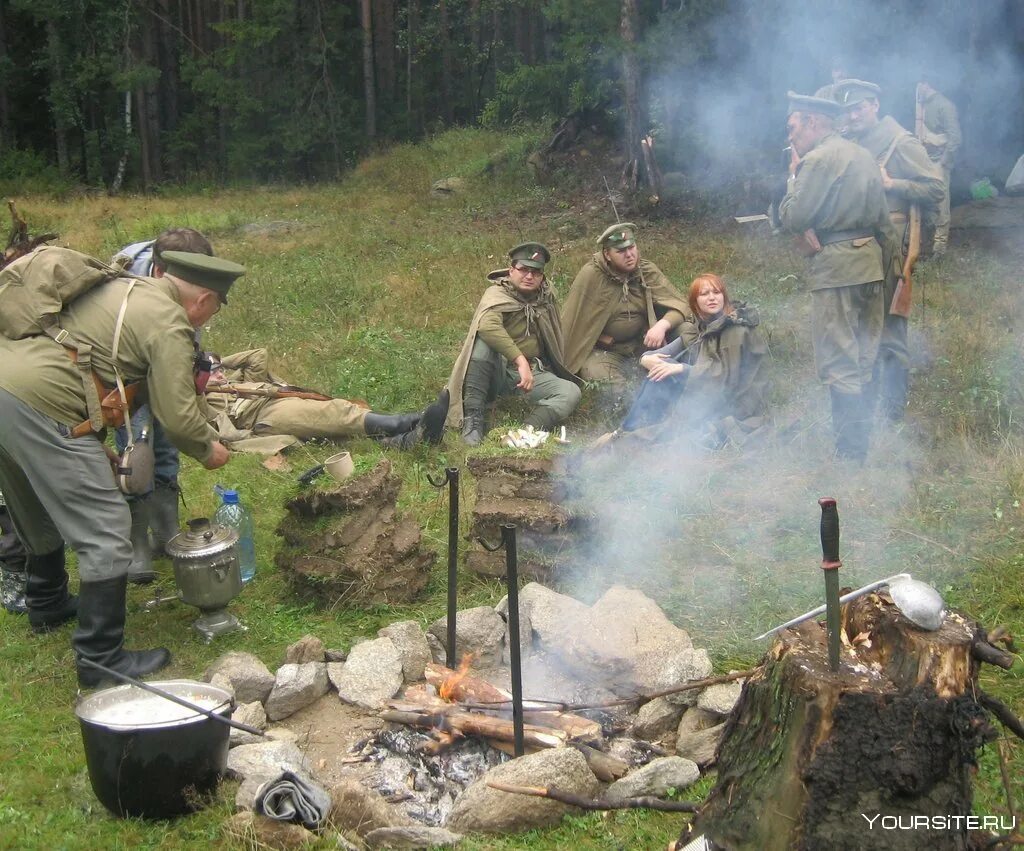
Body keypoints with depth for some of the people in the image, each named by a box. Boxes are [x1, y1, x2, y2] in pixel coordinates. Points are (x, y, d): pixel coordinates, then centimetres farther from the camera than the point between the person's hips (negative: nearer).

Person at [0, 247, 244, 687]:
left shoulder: (113, 284, 21)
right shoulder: (169, 326, -6)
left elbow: (42, 261, 29)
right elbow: (176, 416, -9)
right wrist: (208, 448, 8)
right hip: (44, 409, -10)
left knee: (43, 512, 31)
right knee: (106, 533, -3)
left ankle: (46, 600, 54)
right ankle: (100, 658, 1)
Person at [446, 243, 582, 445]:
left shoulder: (545, 298, 9)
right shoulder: (497, 294, -10)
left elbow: (554, 344, 25)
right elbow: (488, 325, -33)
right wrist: (520, 360, -39)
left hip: (533, 372, 5)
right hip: (497, 372, -5)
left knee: (571, 392, -20)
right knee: (483, 340, -34)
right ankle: (474, 417, -32)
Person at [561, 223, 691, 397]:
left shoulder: (648, 272, -4)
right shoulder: (591, 276, -16)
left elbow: (680, 307, -5)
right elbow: (572, 323, -13)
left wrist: (663, 324, -27)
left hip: (641, 346, 5)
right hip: (602, 351, -4)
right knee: (617, 392, -30)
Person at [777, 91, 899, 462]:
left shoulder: (818, 159, -11)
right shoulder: (861, 155, 17)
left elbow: (792, 217, -12)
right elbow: (882, 218, 18)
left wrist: (793, 176, 1)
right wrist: (890, 258, 20)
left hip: (836, 267, -9)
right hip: (870, 261, 9)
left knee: (840, 365, -5)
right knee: (863, 359, 15)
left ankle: (850, 453, -3)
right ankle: (866, 439, 24)